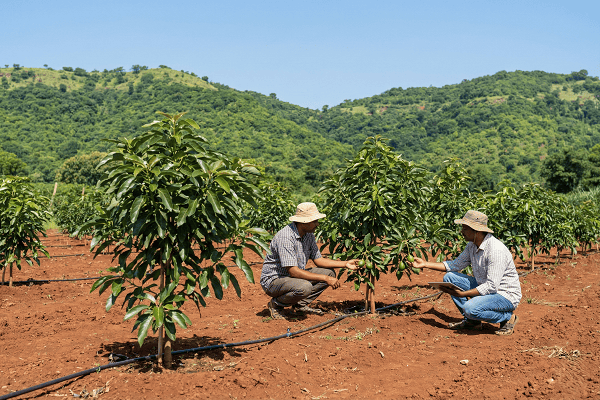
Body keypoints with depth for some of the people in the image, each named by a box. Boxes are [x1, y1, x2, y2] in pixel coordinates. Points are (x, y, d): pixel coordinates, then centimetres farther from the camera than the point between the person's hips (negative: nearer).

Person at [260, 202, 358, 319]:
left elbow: (318, 260, 8)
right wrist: (325, 279, -30)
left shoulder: (309, 235, 0)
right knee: (304, 287, -36)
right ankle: (276, 304, -7)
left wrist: (345, 264, -2)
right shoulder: (285, 237, -28)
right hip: (273, 280, -9)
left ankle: (300, 305, 3)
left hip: (295, 276, 9)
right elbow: (293, 271, -32)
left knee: (329, 272, -2)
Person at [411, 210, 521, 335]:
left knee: (470, 308, -32)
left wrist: (462, 294, -32)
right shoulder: (472, 245, -1)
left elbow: (491, 287, -31)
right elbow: (456, 265, 11)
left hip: (506, 295, -9)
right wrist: (425, 264, 6)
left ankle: (508, 317, -4)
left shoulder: (496, 250, -28)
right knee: (449, 277, 1)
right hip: (485, 287, 9)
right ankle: (471, 320, 7)